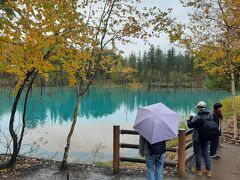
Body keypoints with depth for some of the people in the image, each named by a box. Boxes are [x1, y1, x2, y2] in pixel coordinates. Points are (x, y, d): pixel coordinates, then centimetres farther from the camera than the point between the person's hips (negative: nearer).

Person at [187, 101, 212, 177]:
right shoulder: (210, 116, -4)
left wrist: (190, 119, 0)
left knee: (198, 154, 9)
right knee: (206, 154, 16)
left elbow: (190, 125, -17)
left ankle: (198, 170, 21)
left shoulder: (197, 117, -22)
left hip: (197, 138, -5)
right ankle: (208, 171, 22)